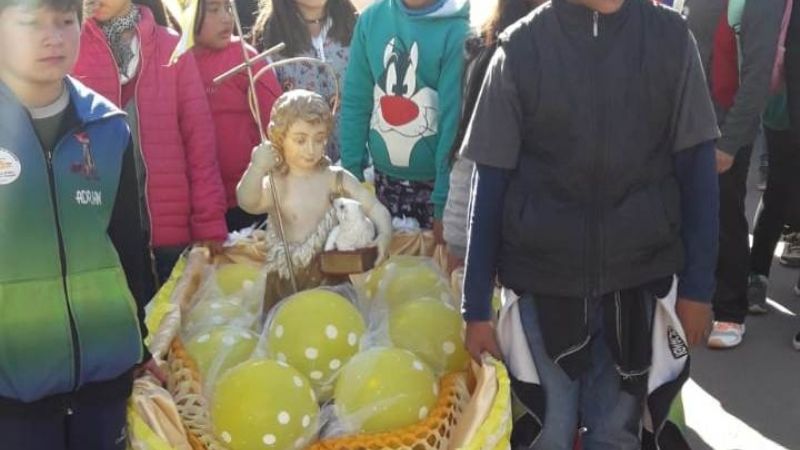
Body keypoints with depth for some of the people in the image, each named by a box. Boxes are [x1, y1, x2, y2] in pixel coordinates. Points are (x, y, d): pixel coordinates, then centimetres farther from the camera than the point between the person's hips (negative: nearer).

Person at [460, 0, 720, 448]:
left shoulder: (671, 37, -2)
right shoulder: (521, 47, -5)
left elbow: (696, 168, 2)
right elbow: (491, 181, -2)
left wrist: (697, 286, -1)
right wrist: (477, 306, -1)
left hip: (641, 279, 1)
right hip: (541, 282, -1)